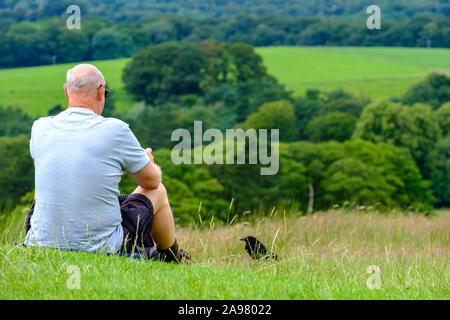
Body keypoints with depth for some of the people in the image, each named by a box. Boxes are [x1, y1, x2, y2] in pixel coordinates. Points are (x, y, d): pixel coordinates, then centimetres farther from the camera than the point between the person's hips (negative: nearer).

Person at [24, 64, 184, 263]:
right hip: (104, 250, -3)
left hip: (42, 243, 4)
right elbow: (151, 181, 4)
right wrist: (148, 162, 29)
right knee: (157, 192, 19)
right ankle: (172, 261, 45)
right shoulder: (115, 130, -12)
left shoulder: (40, 128, -1)